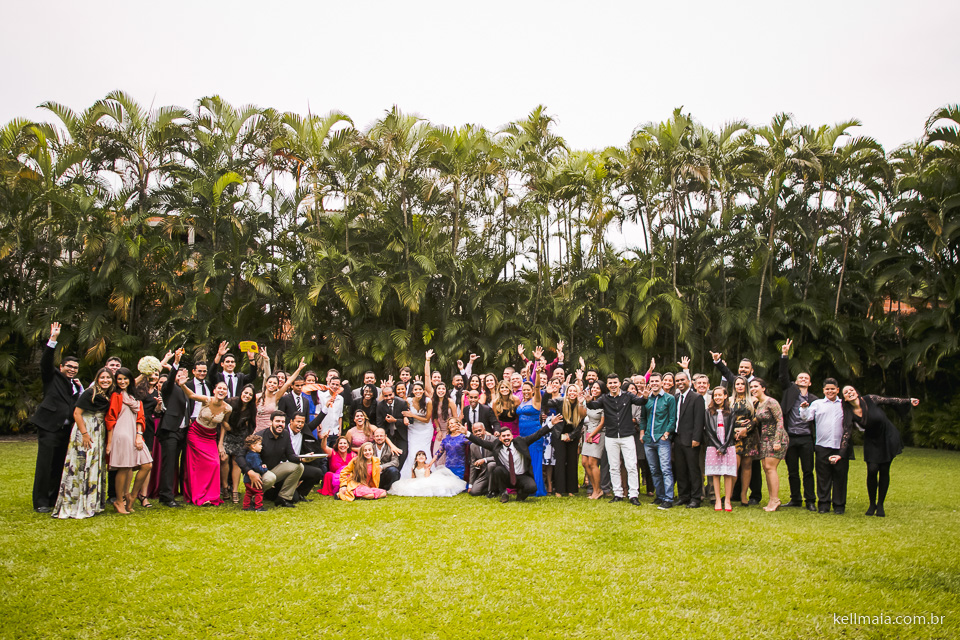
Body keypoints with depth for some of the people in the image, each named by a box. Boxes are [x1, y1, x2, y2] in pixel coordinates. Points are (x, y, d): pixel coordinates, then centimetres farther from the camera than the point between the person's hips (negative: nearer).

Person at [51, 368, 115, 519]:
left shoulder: (110, 396, 8)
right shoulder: (89, 393, -10)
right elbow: (77, 413, -13)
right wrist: (84, 434, -17)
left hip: (99, 433, 7)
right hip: (84, 431, -6)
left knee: (96, 467, 9)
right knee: (81, 466, -5)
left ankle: (91, 504, 17)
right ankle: (74, 505, 3)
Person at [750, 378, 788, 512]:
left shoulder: (771, 402, -12)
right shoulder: (758, 404, 13)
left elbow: (780, 421, -16)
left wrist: (777, 441, -21)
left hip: (776, 438, -8)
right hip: (765, 439, 8)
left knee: (770, 467, -13)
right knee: (766, 468, 4)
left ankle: (775, 499, -9)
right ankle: (772, 501, 8)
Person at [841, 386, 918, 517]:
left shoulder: (870, 400, -16)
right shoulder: (849, 414, -12)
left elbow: (891, 401, -3)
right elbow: (846, 435, -14)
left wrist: (909, 401, -10)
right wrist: (840, 454, -21)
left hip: (888, 438, 0)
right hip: (872, 442, 1)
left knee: (884, 471, 0)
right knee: (872, 470, -12)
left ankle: (880, 505, 12)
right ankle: (872, 504, 6)